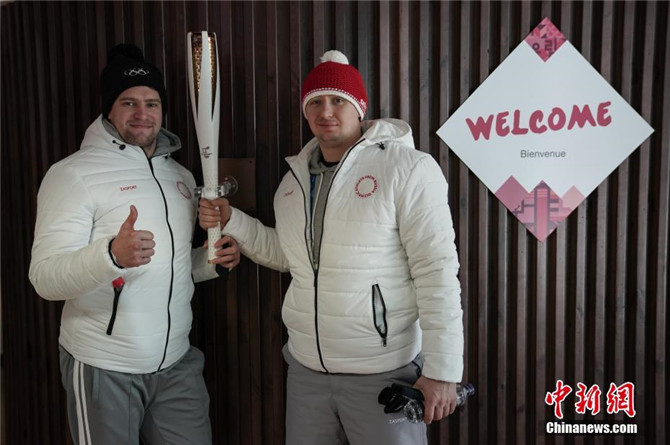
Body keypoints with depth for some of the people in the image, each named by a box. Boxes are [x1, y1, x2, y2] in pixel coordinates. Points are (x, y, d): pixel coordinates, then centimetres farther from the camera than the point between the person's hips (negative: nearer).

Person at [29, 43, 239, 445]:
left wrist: (213, 260, 1)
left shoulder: (181, 176, 12)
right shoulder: (74, 173, -8)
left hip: (177, 363, 6)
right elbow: (45, 278, -17)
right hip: (103, 367, -5)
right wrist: (112, 254, -35)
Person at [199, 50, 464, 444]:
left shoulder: (407, 169, -13)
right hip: (305, 368, 6)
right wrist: (230, 221, 7)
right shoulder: (295, 179, 7)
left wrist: (442, 370, -18)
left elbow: (437, 272, -16)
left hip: (384, 373, -6)